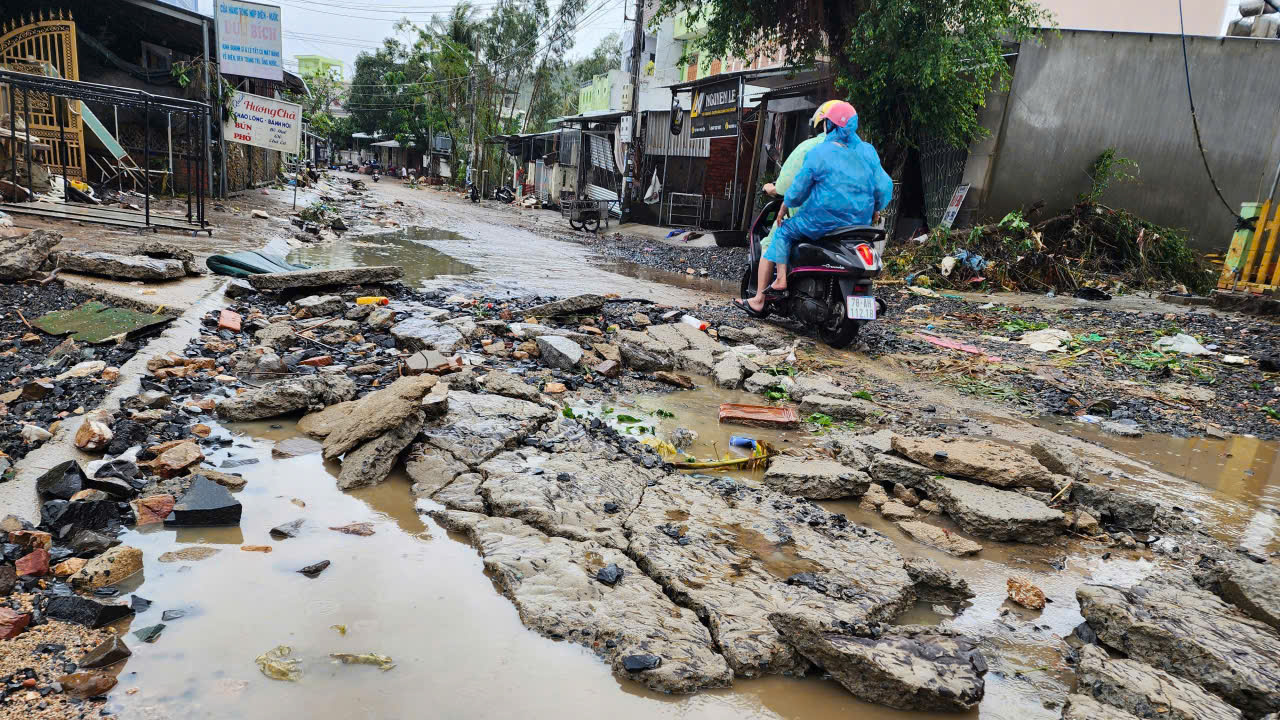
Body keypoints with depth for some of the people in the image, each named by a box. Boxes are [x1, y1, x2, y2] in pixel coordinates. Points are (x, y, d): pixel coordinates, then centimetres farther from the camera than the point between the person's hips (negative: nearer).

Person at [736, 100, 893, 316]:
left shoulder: (818, 153, -6)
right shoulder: (868, 152, 7)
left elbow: (798, 190, -1)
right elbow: (884, 187, 7)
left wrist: (783, 209, 18)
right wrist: (874, 210, 25)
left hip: (823, 220, -5)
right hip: (859, 223, 5)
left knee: (782, 232, 15)